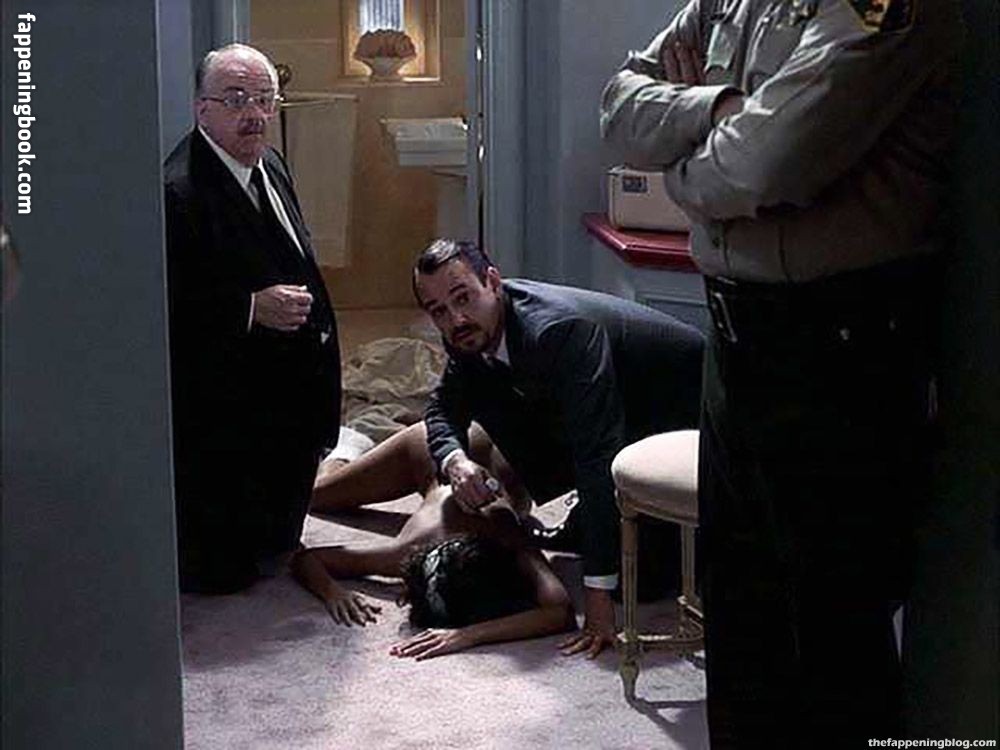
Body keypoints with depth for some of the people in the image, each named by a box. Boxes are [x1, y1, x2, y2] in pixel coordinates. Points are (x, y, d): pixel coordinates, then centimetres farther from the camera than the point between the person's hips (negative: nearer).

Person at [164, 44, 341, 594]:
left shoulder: (271, 166, 9)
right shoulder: (177, 192, -23)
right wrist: (252, 308, -28)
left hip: (287, 402, 9)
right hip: (224, 414, -9)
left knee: (276, 547, 23)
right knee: (224, 568, 3)